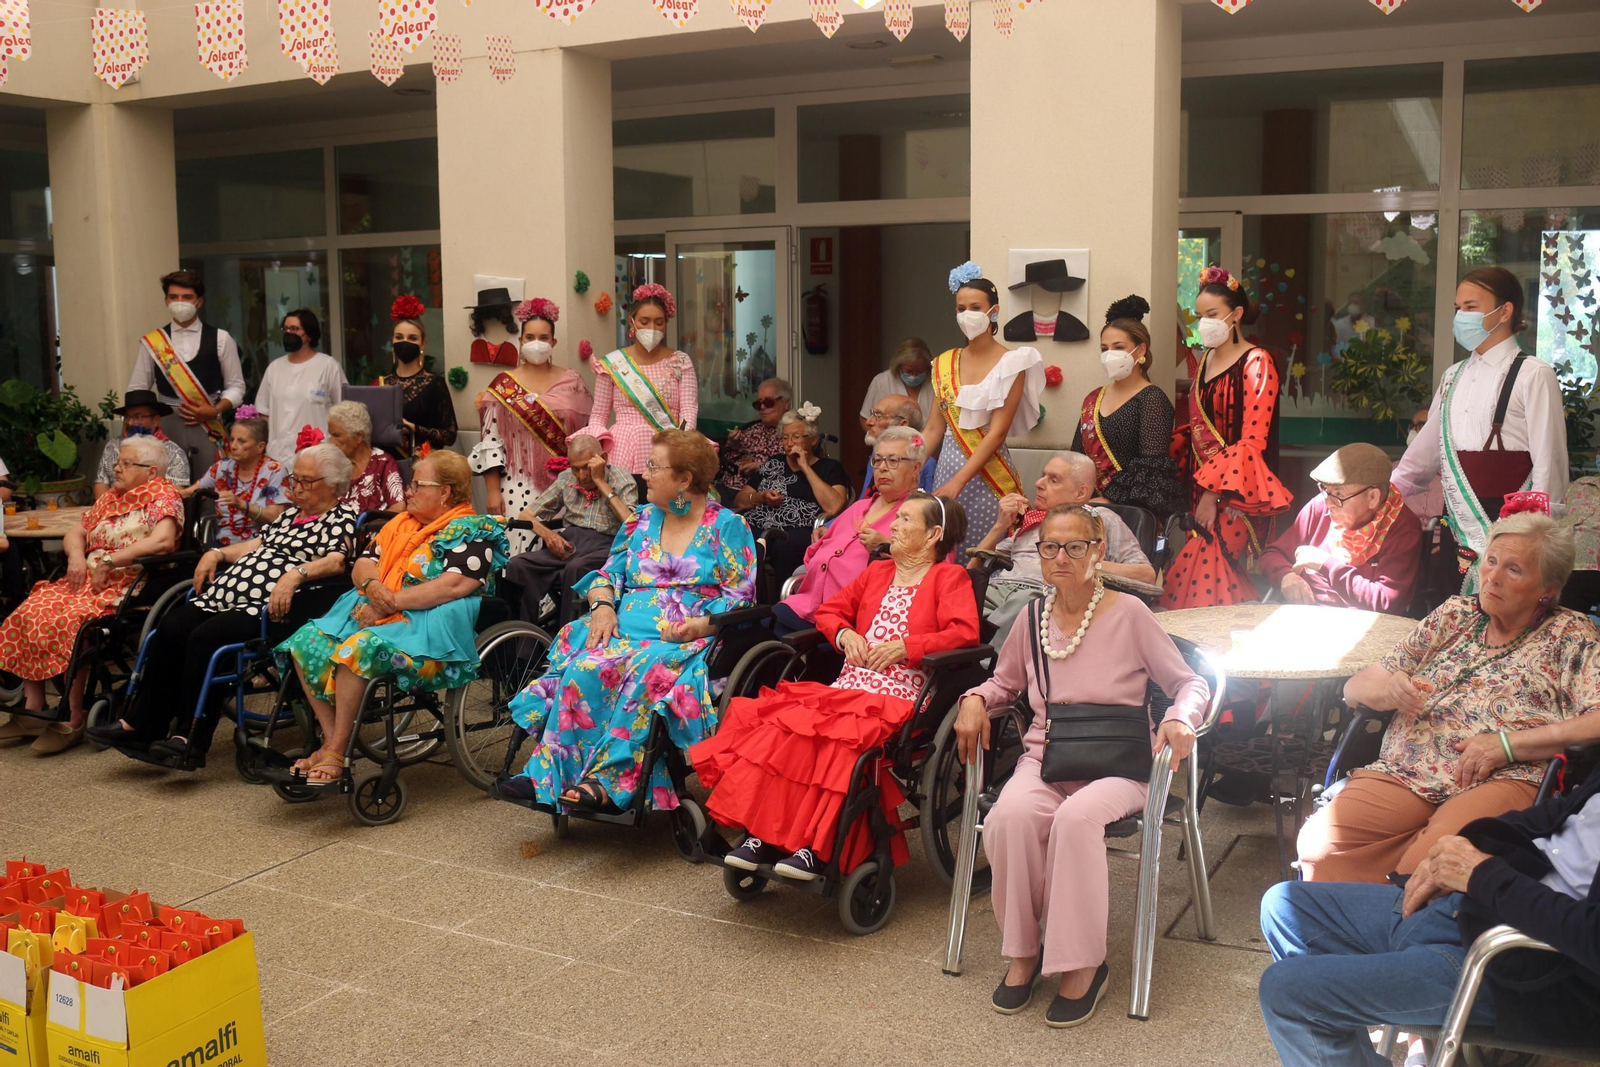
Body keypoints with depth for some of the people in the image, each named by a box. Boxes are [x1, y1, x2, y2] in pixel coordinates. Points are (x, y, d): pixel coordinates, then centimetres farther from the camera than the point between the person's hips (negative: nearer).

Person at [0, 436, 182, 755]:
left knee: (67, 620, -29)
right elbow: (75, 534, 23)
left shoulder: (163, 496, -4)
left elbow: (163, 541, -22)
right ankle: (33, 707, -7)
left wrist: (109, 562, -18)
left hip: (129, 585, -8)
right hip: (87, 579, 8)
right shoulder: (112, 497, 20)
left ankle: (72, 720, -22)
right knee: (30, 611, -12)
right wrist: (76, 555, -1)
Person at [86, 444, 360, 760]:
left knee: (206, 637, -28)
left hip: (271, 607, -8)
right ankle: (141, 725, -9)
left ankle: (192, 737, -23)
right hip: (227, 592, 8)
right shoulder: (291, 513, 29)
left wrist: (296, 574, -28)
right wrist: (217, 554, 16)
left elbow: (337, 561, -14)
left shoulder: (342, 516, 3)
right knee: (170, 628, -13)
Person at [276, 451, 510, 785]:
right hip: (376, 613, 9)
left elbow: (454, 586, -18)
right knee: (307, 641, -10)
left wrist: (391, 602, -18)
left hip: (427, 625, -9)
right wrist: (373, 585, -8)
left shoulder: (471, 530, -3)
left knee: (359, 648, -33)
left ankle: (336, 752, -23)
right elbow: (363, 564, 17)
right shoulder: (401, 523, 22)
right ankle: (330, 742, -11)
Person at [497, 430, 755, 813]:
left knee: (645, 671, -37)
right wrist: (603, 606, -4)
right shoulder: (642, 519, 21)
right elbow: (609, 573, 19)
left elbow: (740, 598, -2)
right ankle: (546, 772, -31)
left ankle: (607, 781, -36)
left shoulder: (728, 527, 5)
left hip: (689, 639, -4)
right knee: (584, 667, -28)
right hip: (625, 629, 4)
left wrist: (701, 624, -19)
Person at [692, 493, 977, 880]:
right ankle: (763, 835, -25)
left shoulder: (949, 578, 8)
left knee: (839, 735, -36)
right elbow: (829, 612, 31)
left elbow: (965, 633, -7)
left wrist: (906, 647, -14)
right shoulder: (876, 572, 28)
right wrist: (845, 634, 9)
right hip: (848, 686, 6)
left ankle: (817, 847, -32)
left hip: (900, 696, -6)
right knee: (778, 719, -23)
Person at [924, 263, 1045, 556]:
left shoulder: (1010, 364, -6)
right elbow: (934, 430, 10)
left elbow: (996, 433, -13)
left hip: (987, 475, -4)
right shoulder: (944, 364, 9)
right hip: (947, 465, 4)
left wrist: (957, 482, -19)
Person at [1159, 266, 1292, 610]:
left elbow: (1253, 442, -15)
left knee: (1203, 585, -14)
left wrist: (1213, 491, -18)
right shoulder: (1206, 359, 14)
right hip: (1201, 488, 7)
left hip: (1234, 498, -7)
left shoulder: (1256, 363, -9)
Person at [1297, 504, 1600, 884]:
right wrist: (1385, 689, -4)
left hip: (1501, 781, -4)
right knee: (1319, 842, -26)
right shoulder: (1455, 614, 21)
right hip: (1403, 773, 4)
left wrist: (1507, 744, -12)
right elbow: (1354, 688, 20)